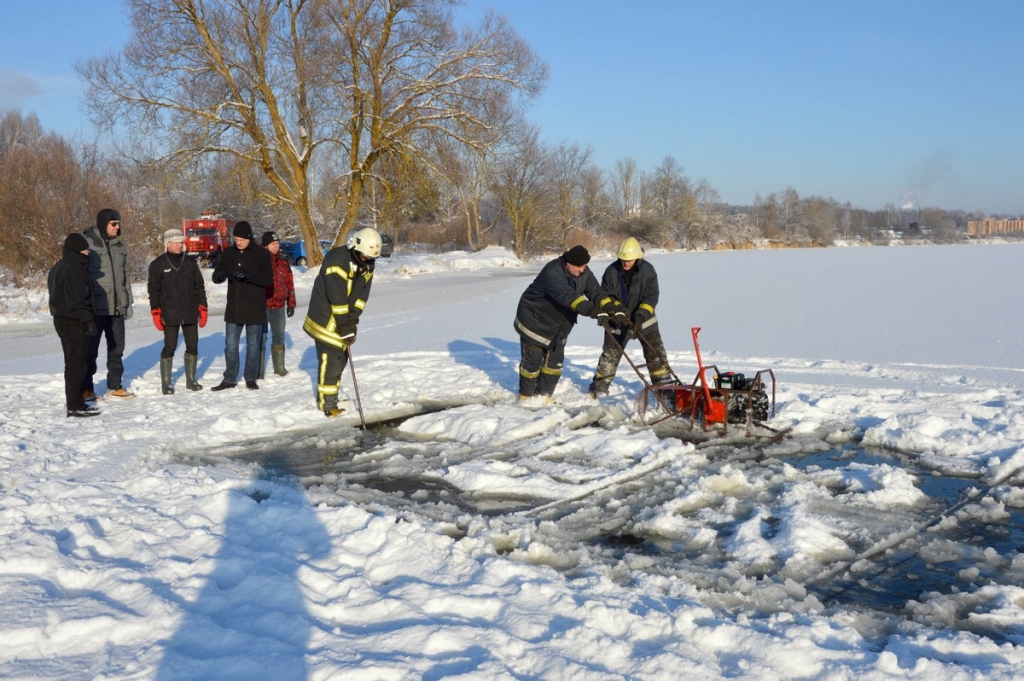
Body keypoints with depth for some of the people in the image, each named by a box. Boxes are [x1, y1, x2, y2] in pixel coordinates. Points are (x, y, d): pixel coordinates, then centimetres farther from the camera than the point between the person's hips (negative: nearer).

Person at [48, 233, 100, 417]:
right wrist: (88, 321, -19)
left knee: (73, 362, 17)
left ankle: (74, 401, 25)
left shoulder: (59, 267, 15)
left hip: (63, 319, 10)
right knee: (76, 363, -6)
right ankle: (75, 406, -4)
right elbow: (77, 300, -24)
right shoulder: (74, 269, -18)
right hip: (74, 321, -10)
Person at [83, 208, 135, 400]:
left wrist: (128, 302, 15)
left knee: (116, 348, 12)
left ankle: (115, 386, 22)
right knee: (90, 349, 2)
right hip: (95, 307, -6)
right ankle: (86, 388, 11)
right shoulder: (88, 243, -9)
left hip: (117, 307, 6)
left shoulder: (120, 245, 11)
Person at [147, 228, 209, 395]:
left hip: (190, 313, 4)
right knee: (169, 347, -4)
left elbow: (199, 286, 12)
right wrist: (156, 312, -7)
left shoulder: (191, 262, 9)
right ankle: (165, 383, 4)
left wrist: (202, 308, 6)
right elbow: (153, 290, -1)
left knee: (192, 346, 8)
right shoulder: (158, 264, -1)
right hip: (170, 314, -4)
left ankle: (191, 380, 21)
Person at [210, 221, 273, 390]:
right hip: (233, 308, 3)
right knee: (230, 345, 7)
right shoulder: (228, 253, 5)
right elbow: (215, 277, 8)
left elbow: (269, 279, -12)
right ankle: (230, 378, 17)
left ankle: (251, 378, 18)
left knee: (253, 345, 7)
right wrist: (220, 275, -18)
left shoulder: (261, 254, -5)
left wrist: (249, 276, -28)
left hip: (254, 309, -3)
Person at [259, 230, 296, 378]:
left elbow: (289, 284, 13)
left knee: (279, 338, 14)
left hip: (279, 307, 5)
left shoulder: (283, 263, 8)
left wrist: (291, 304, 11)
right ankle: (259, 371, 3)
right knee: (261, 338, -3)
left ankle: (279, 368, 25)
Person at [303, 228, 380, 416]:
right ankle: (327, 404, 0)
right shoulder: (336, 260, -25)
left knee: (341, 357, 15)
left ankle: (331, 394, 31)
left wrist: (352, 320, -10)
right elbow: (337, 297, -26)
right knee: (330, 360, -8)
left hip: (344, 318, 8)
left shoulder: (367, 264, 1)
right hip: (326, 319, -8)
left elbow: (362, 295, 0)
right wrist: (344, 325, -23)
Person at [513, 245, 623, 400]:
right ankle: (526, 395, 23)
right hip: (534, 320, -7)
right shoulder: (552, 272, -33)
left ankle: (543, 395, 24)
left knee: (555, 362, 9)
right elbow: (567, 296, -47)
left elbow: (596, 291, -14)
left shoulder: (583, 273, -8)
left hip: (558, 325, 7)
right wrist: (590, 309, -59)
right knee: (532, 361, 4)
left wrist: (613, 307, -31)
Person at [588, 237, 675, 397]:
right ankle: (599, 386, 17)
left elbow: (651, 297, -15)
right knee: (610, 352, 5)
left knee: (655, 351, -2)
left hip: (643, 319, 0)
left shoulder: (647, 270, -13)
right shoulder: (611, 271, -13)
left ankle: (664, 383, 7)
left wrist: (641, 315, -29)